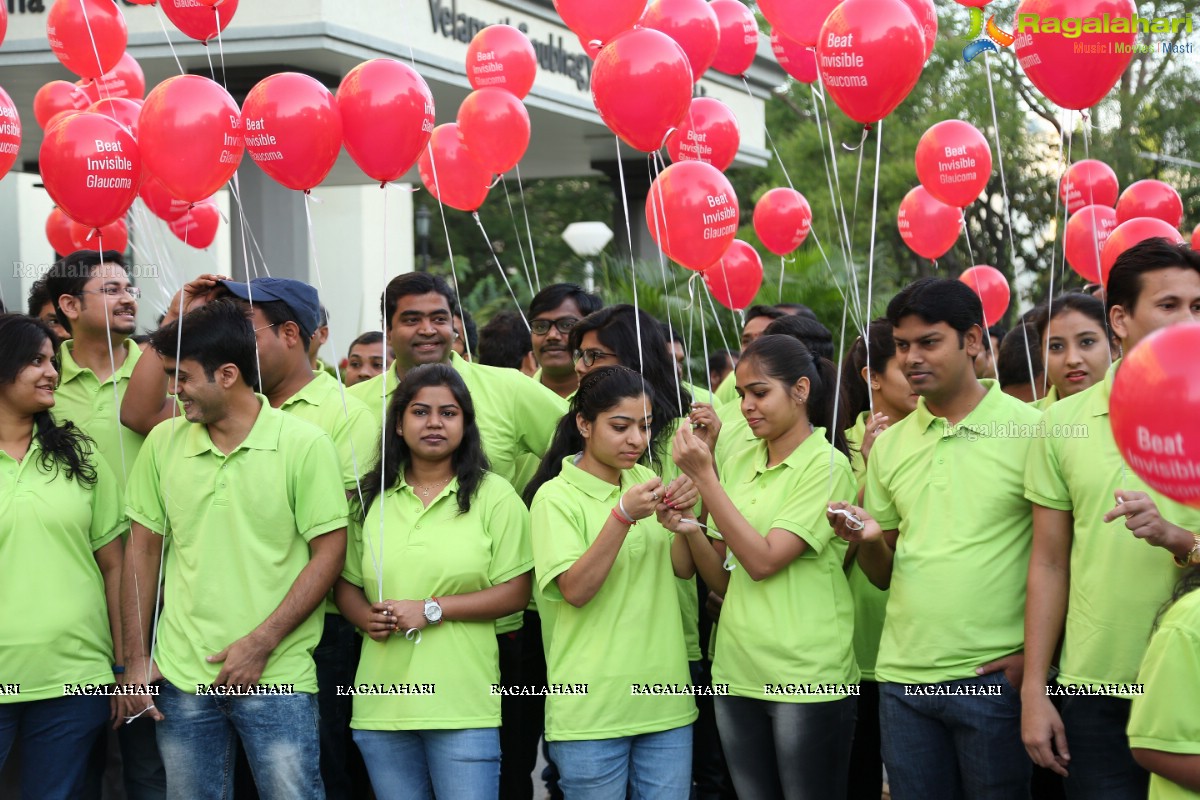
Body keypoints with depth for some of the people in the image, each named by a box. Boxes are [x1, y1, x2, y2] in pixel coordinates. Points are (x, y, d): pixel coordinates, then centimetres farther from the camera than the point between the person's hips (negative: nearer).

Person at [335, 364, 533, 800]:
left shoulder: (493, 495, 0)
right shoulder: (372, 497, 11)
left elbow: (514, 592, -5)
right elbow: (347, 583, 15)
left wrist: (433, 609, -12)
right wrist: (366, 617, -7)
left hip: (464, 706, -3)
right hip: (381, 706, 3)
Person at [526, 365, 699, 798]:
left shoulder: (644, 481, 9)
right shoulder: (555, 497, -7)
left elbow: (684, 569, 9)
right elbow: (575, 590, -17)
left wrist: (678, 519, -12)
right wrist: (623, 515, -26)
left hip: (665, 699, 5)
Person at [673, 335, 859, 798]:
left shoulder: (826, 466, -9)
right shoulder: (739, 463, 9)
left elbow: (763, 561, -18)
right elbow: (724, 579, 10)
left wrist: (703, 476, -16)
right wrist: (691, 531, -8)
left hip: (807, 679, -6)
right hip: (737, 672, 6)